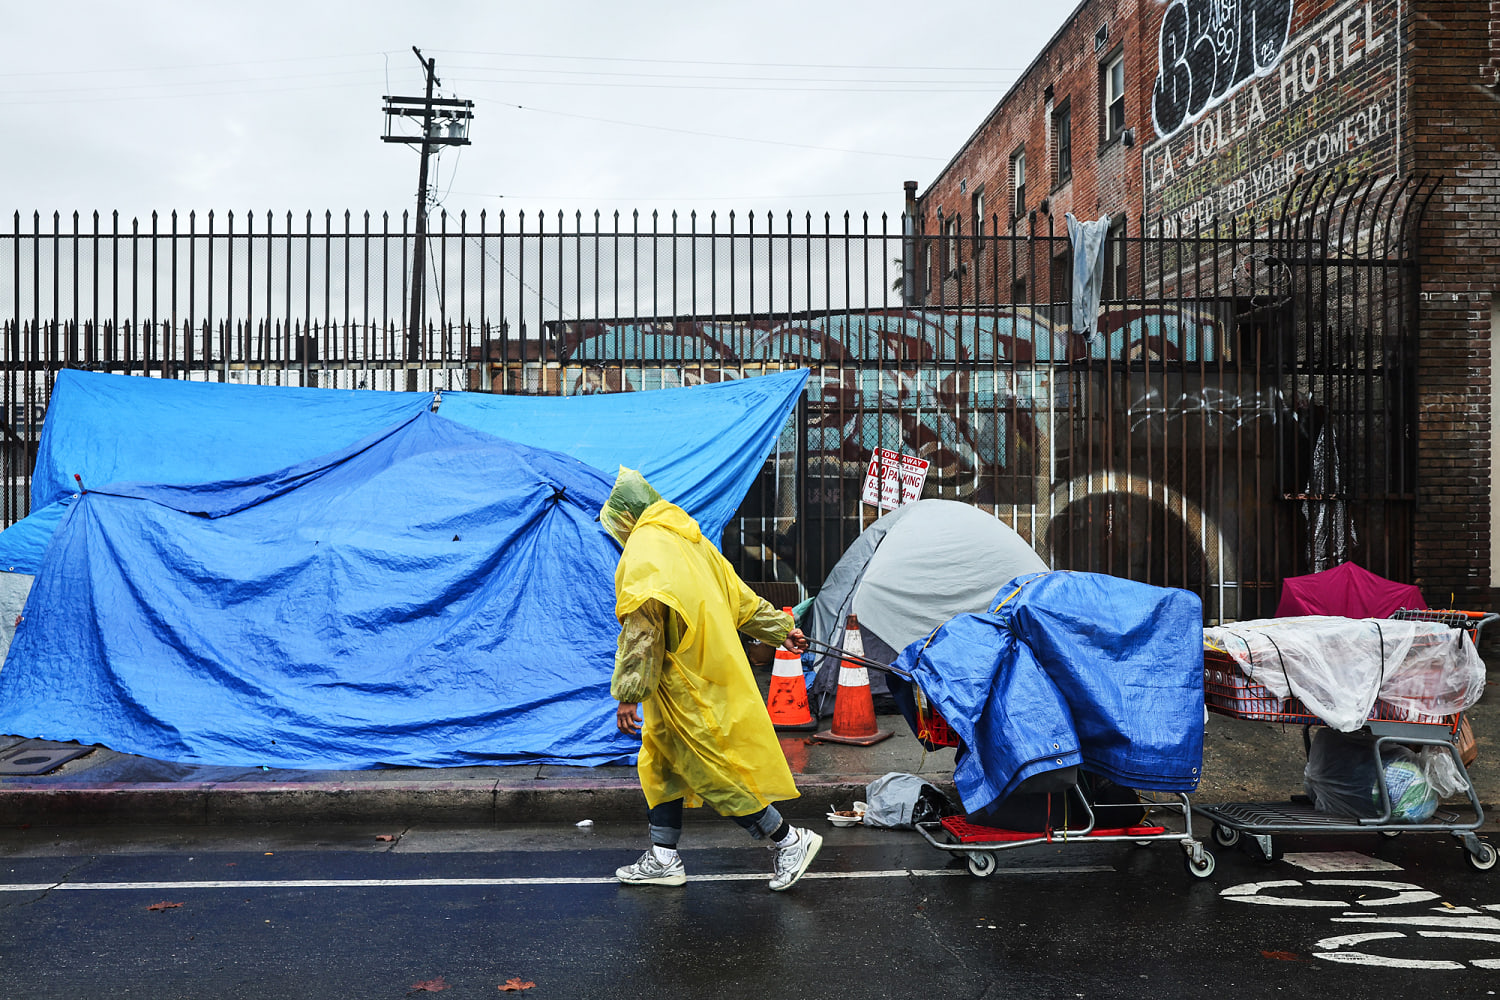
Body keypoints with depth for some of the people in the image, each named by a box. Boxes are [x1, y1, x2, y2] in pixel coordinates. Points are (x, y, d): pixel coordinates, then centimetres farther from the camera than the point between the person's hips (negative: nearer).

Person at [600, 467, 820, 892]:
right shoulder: (689, 541, 12)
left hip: (689, 689, -10)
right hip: (713, 673, 10)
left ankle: (789, 841, 10)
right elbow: (740, 597, 17)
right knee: (661, 764, 16)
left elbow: (640, 632, -22)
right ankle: (663, 859, 24)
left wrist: (628, 695, -20)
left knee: (713, 770, -1)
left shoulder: (642, 554, -15)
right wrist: (780, 629, 25)